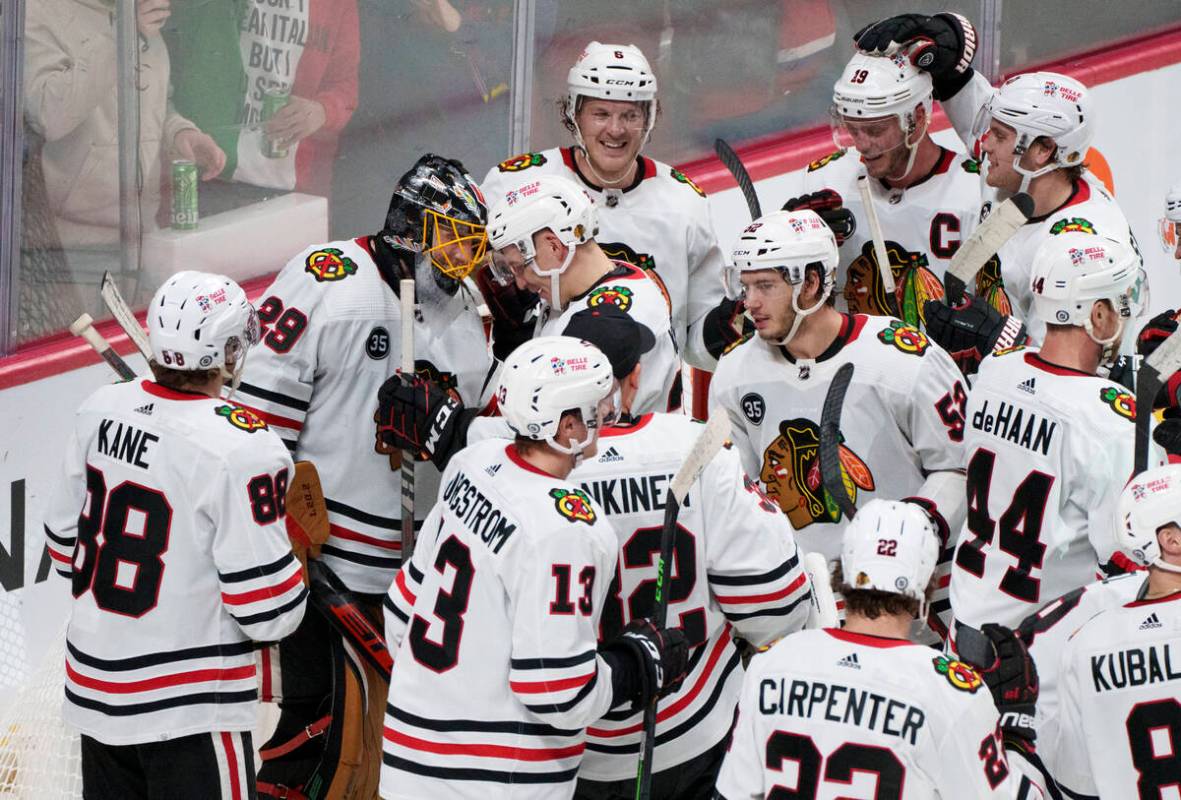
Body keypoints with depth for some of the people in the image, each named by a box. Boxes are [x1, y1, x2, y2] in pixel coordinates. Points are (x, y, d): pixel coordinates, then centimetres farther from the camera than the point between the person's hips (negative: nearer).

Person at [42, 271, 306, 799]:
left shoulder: (100, 410, -1)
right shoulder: (241, 448, -21)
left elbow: (65, 544, 10)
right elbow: (267, 611, -18)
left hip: (94, 685, 7)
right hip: (188, 713, -7)